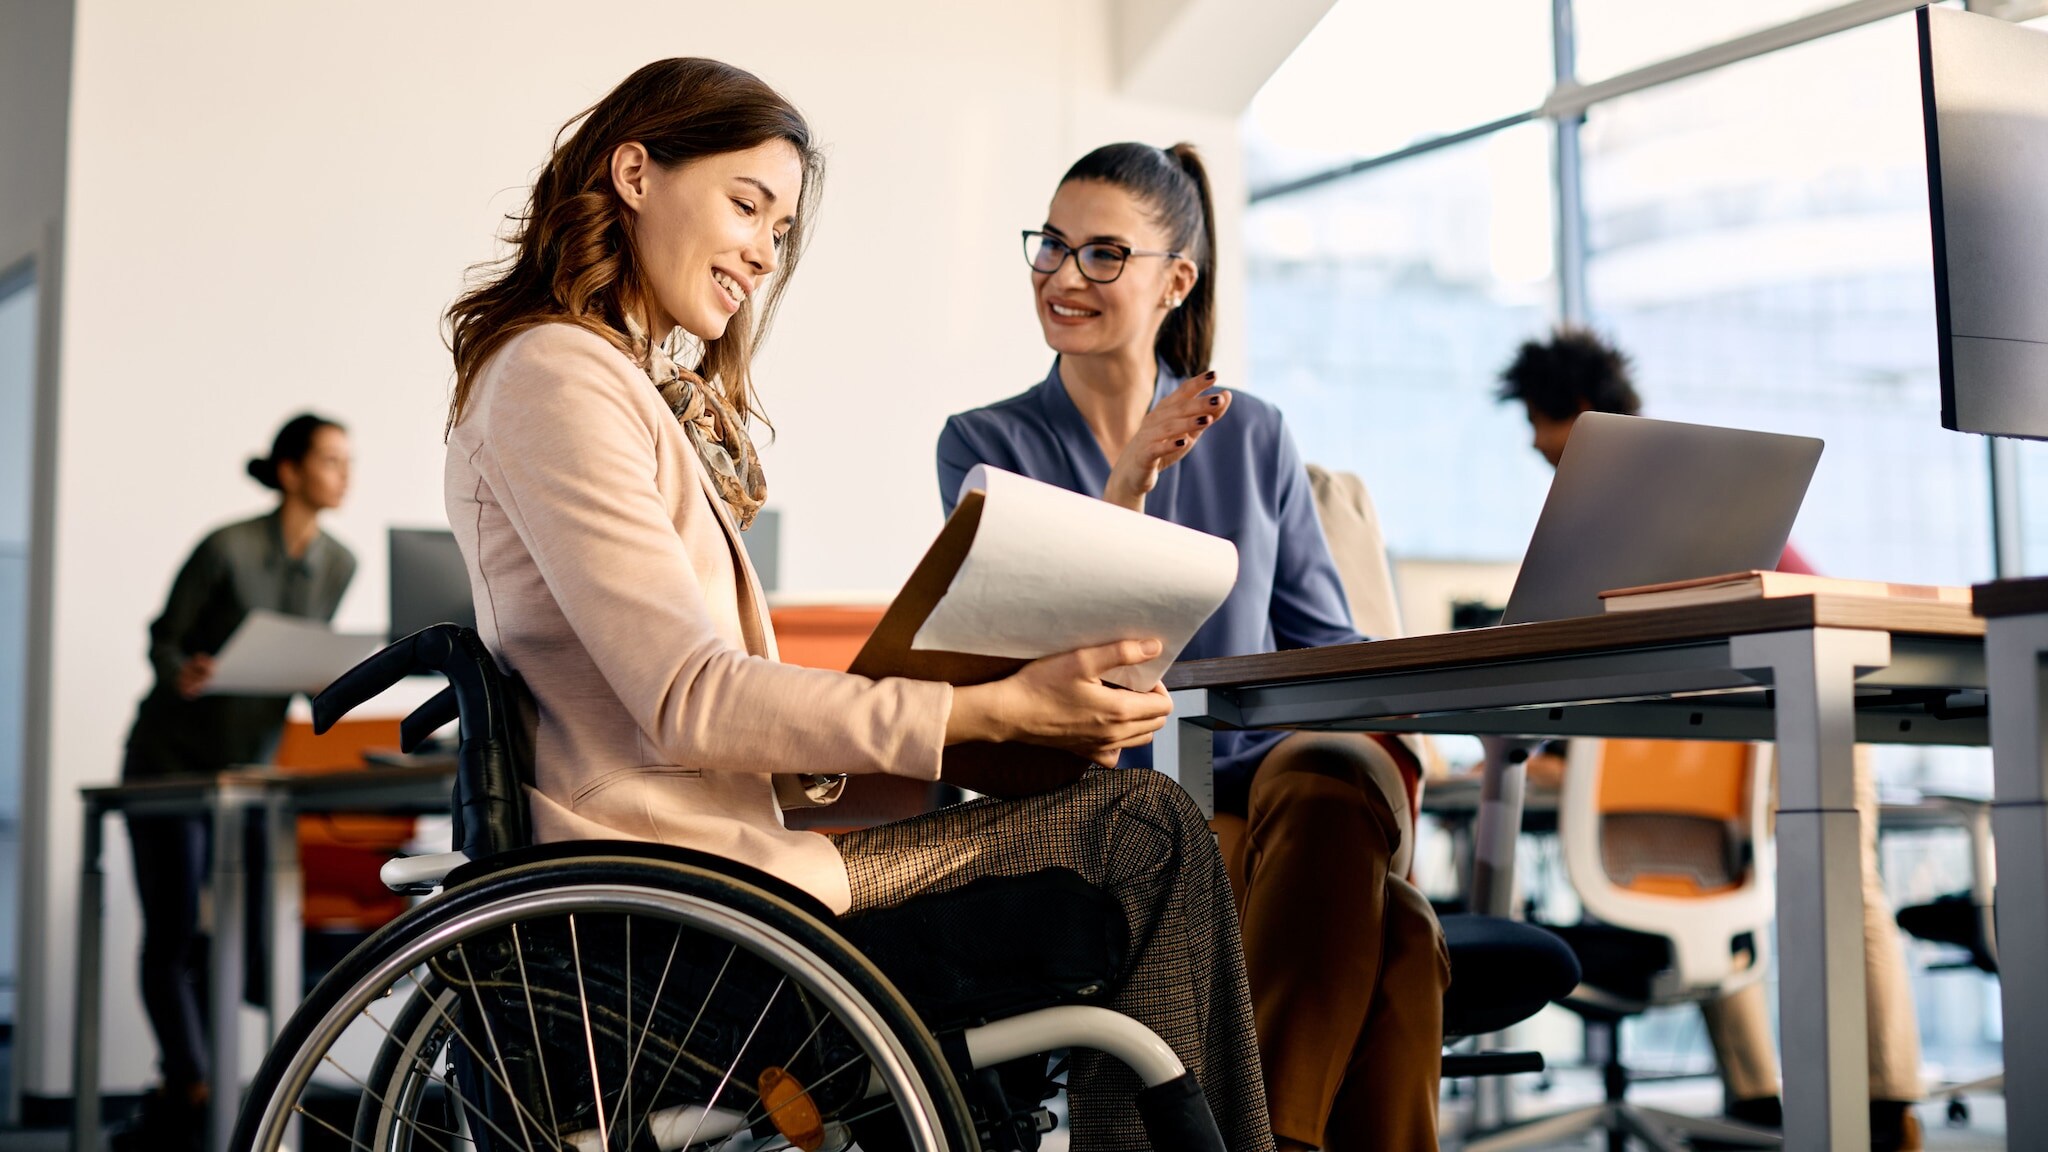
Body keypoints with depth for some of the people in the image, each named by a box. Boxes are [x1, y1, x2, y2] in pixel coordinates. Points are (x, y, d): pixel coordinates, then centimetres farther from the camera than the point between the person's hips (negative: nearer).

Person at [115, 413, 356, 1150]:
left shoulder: (337, 565, 0)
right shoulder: (228, 549, -17)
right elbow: (164, 637, -9)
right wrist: (182, 674, -30)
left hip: (250, 764, 5)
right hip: (171, 757, -5)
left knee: (222, 942, 4)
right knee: (170, 939, -7)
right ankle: (193, 1089, -9)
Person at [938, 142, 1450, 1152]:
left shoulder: (1253, 437, 16)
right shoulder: (985, 446, 7)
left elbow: (1326, 648, 15)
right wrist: (1127, 487, -18)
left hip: (1264, 784, 3)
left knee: (1334, 768, -37)